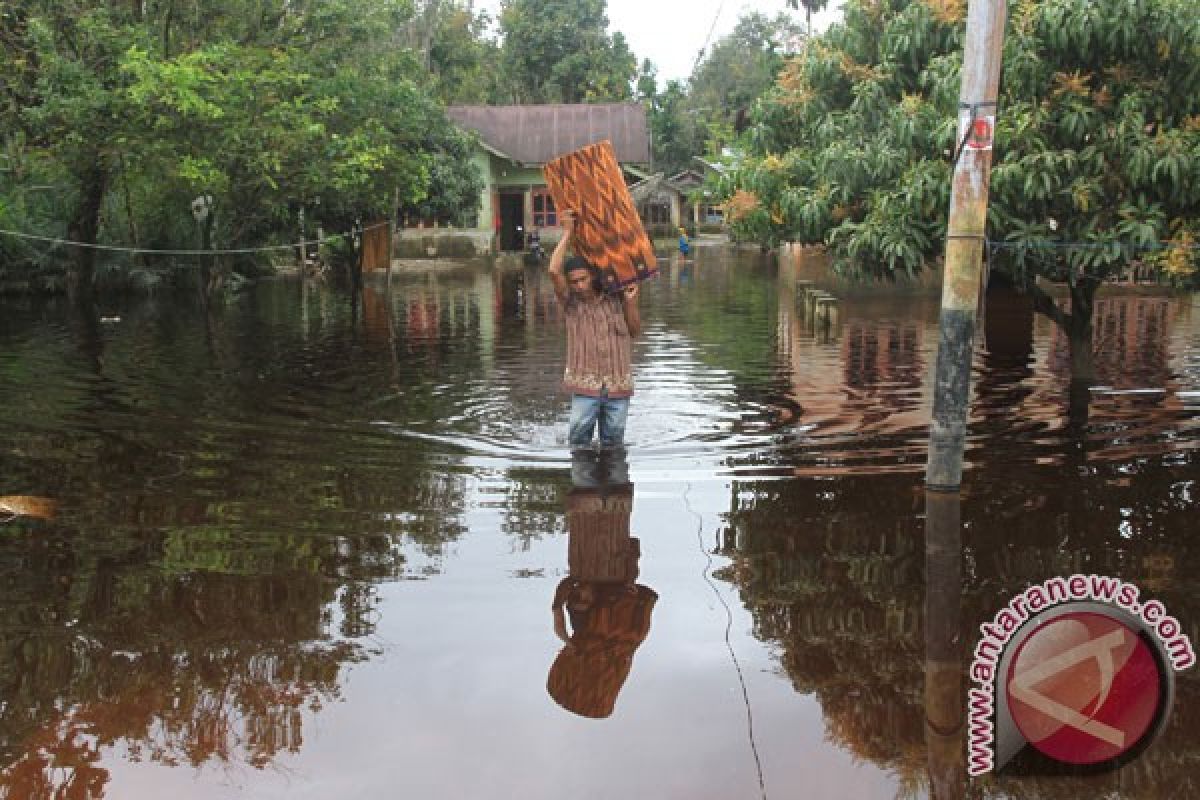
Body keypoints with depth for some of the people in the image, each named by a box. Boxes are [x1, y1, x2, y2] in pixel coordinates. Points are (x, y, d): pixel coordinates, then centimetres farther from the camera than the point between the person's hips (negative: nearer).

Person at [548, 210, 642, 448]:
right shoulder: (571, 303, 1)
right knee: (579, 437, -9)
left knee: (614, 439, 7)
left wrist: (631, 303, -2)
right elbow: (554, 271, -14)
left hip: (618, 385, 2)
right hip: (584, 385, -2)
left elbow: (635, 331, 13)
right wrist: (567, 233, -9)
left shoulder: (615, 300, 7)